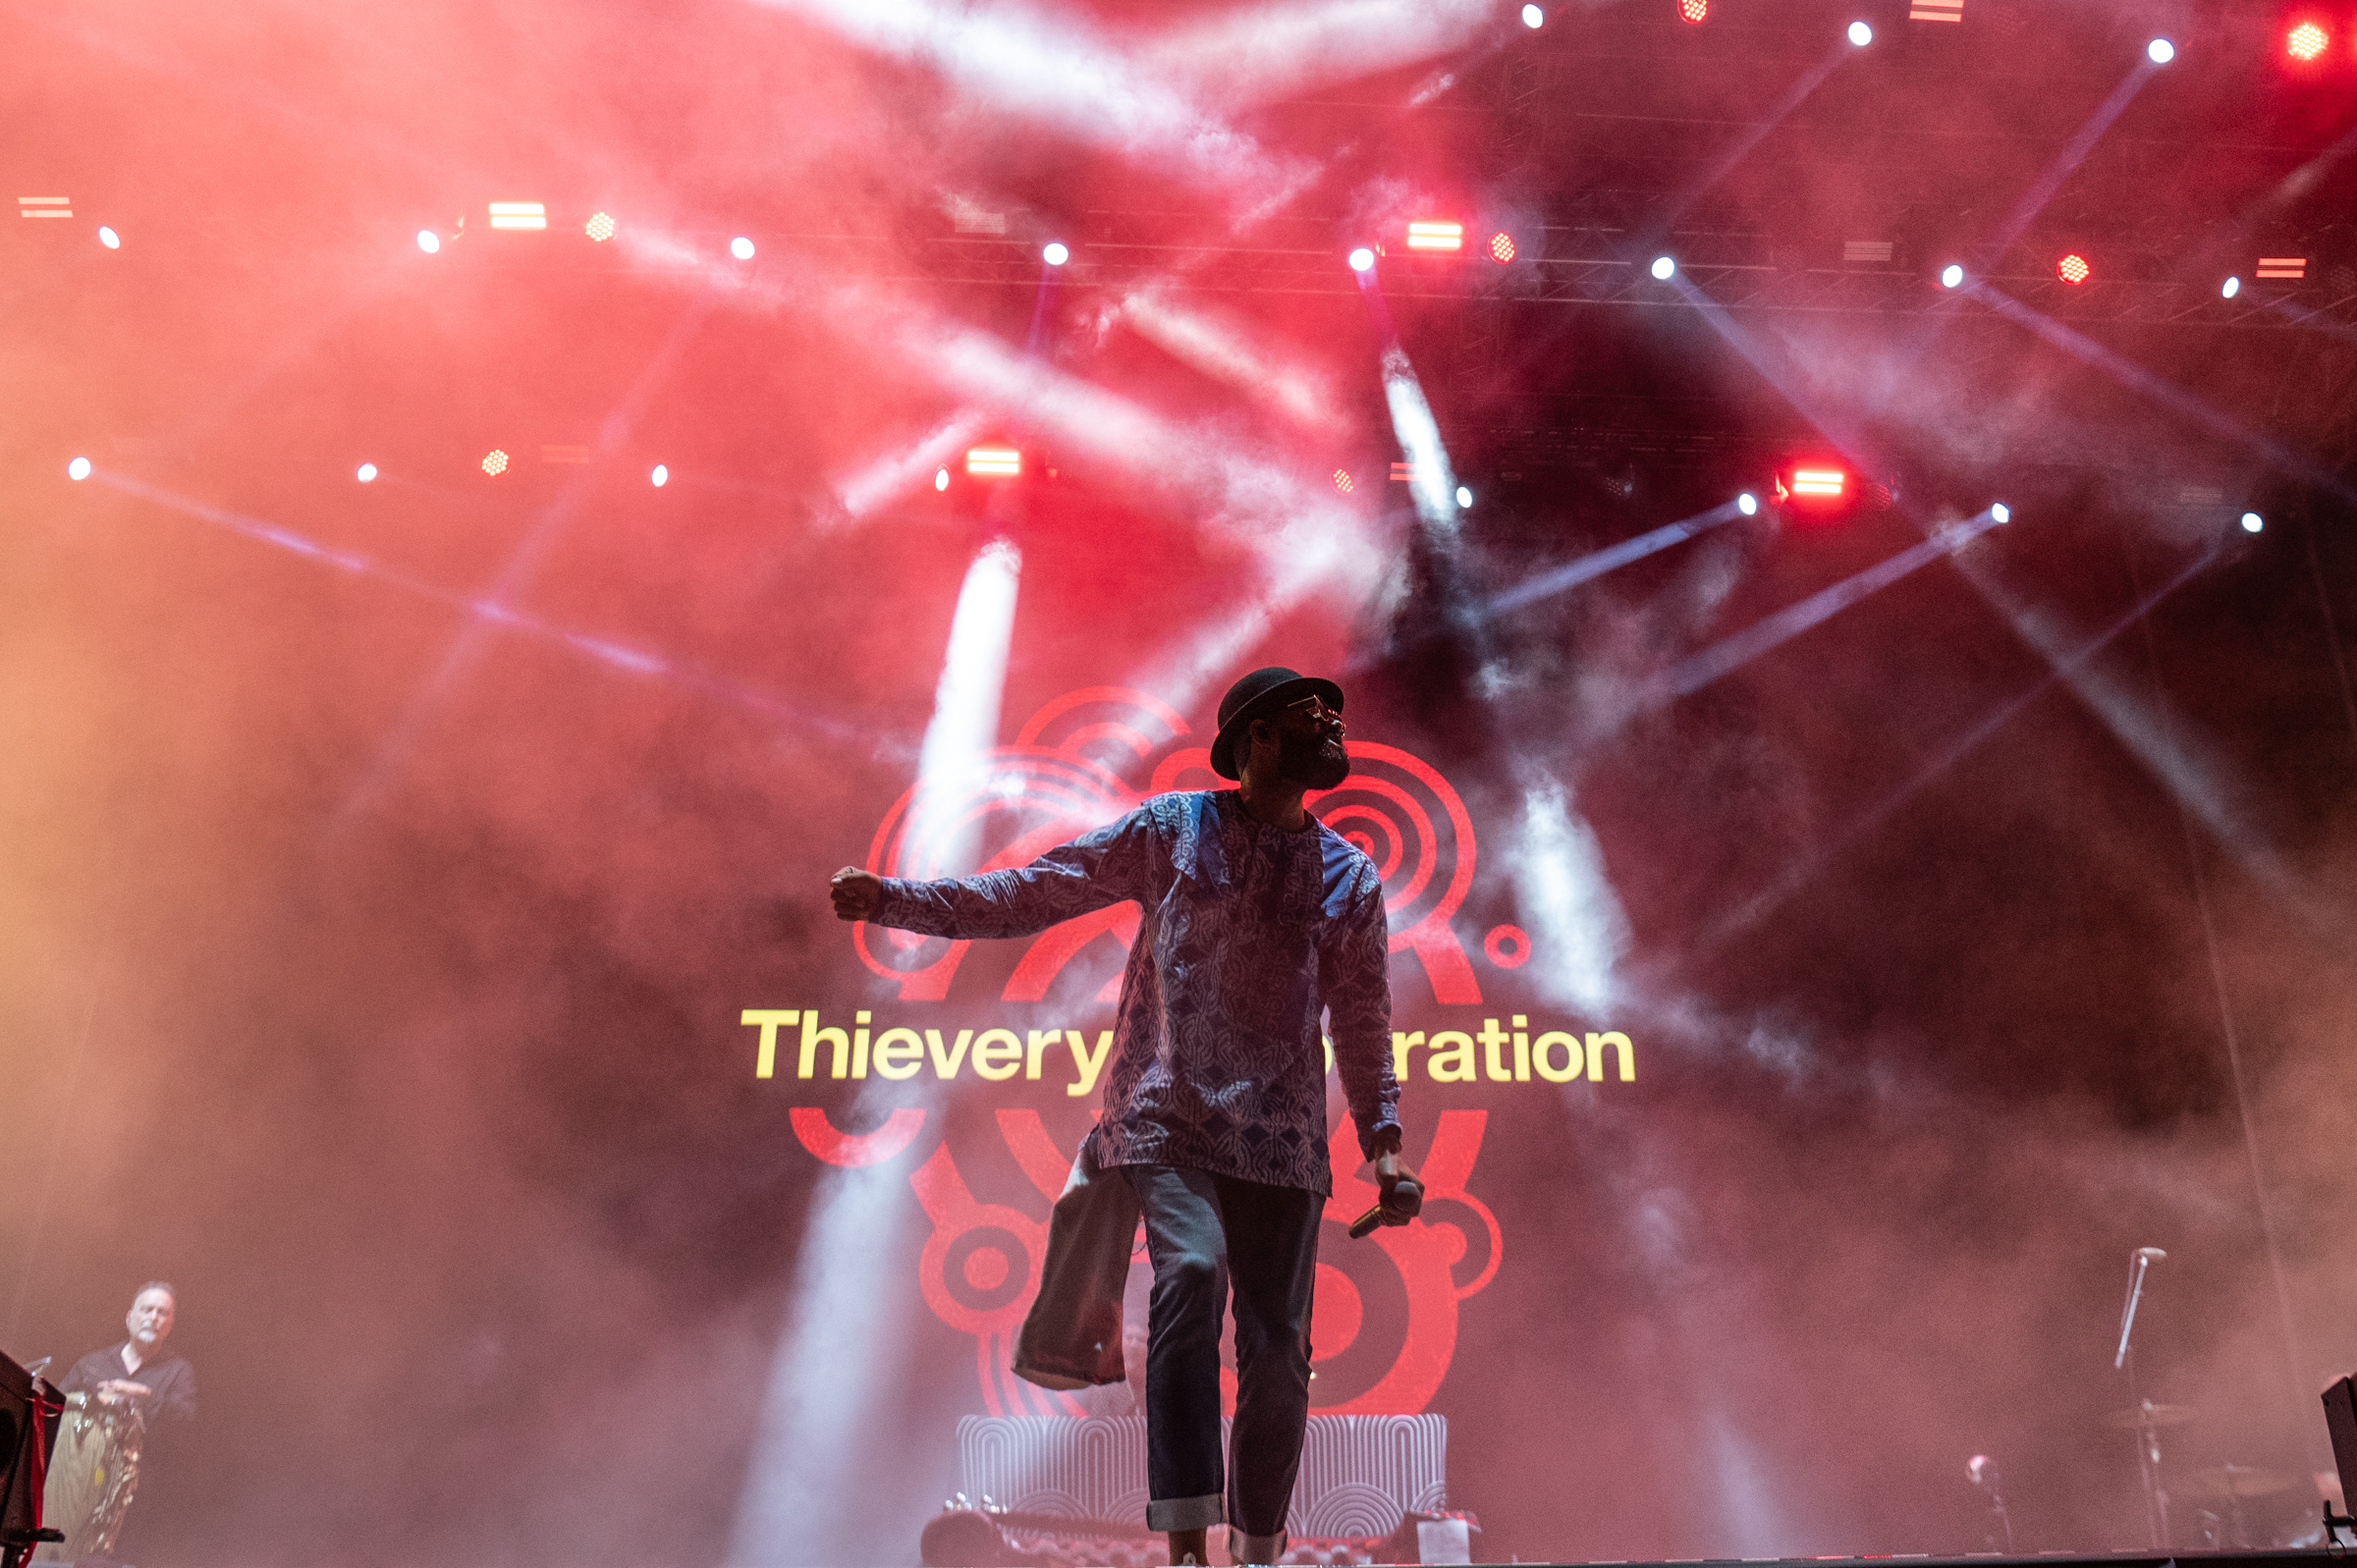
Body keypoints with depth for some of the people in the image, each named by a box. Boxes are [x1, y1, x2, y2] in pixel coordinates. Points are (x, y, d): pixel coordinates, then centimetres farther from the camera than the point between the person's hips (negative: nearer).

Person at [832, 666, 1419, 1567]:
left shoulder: (1350, 876, 11)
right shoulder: (1170, 830, 5)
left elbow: (1364, 1027, 13)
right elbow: (1028, 895, 6)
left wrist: (1385, 1147, 0)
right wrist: (890, 899, -3)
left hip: (1281, 1141, 3)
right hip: (1170, 1119, -3)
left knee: (1278, 1351, -1)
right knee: (1191, 1270, -28)